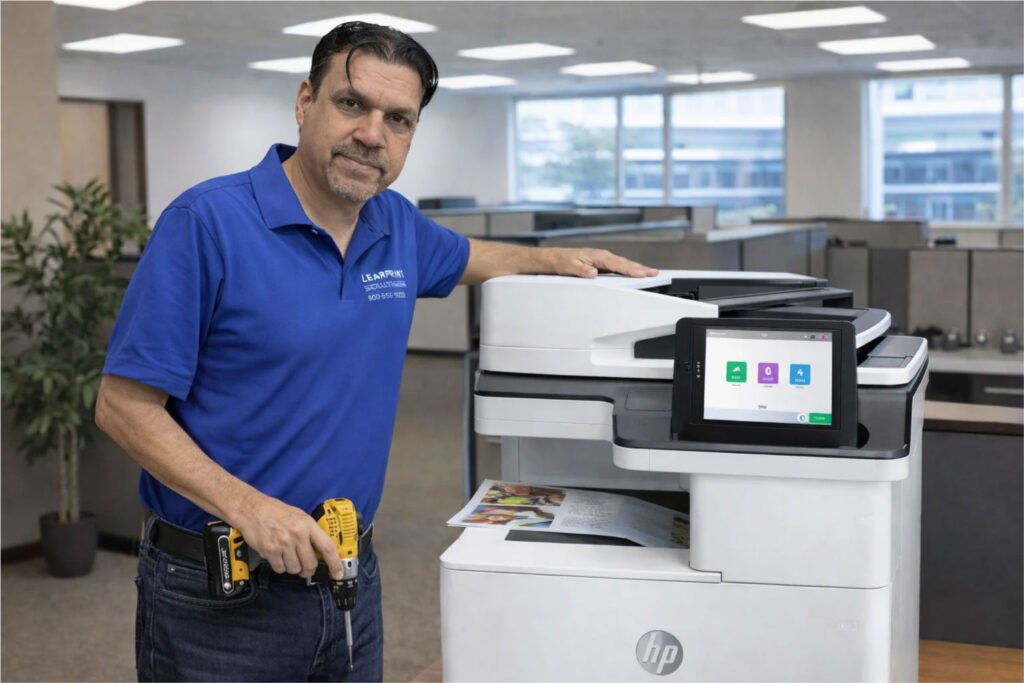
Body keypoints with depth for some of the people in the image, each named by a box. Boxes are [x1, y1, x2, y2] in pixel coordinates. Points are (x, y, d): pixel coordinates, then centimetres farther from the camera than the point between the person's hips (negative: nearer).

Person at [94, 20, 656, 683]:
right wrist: (248, 508, -25)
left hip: (349, 572, 6)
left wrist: (556, 259, 14)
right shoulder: (208, 221, -16)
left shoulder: (396, 224, 3)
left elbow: (467, 258, 28)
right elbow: (125, 406, -16)